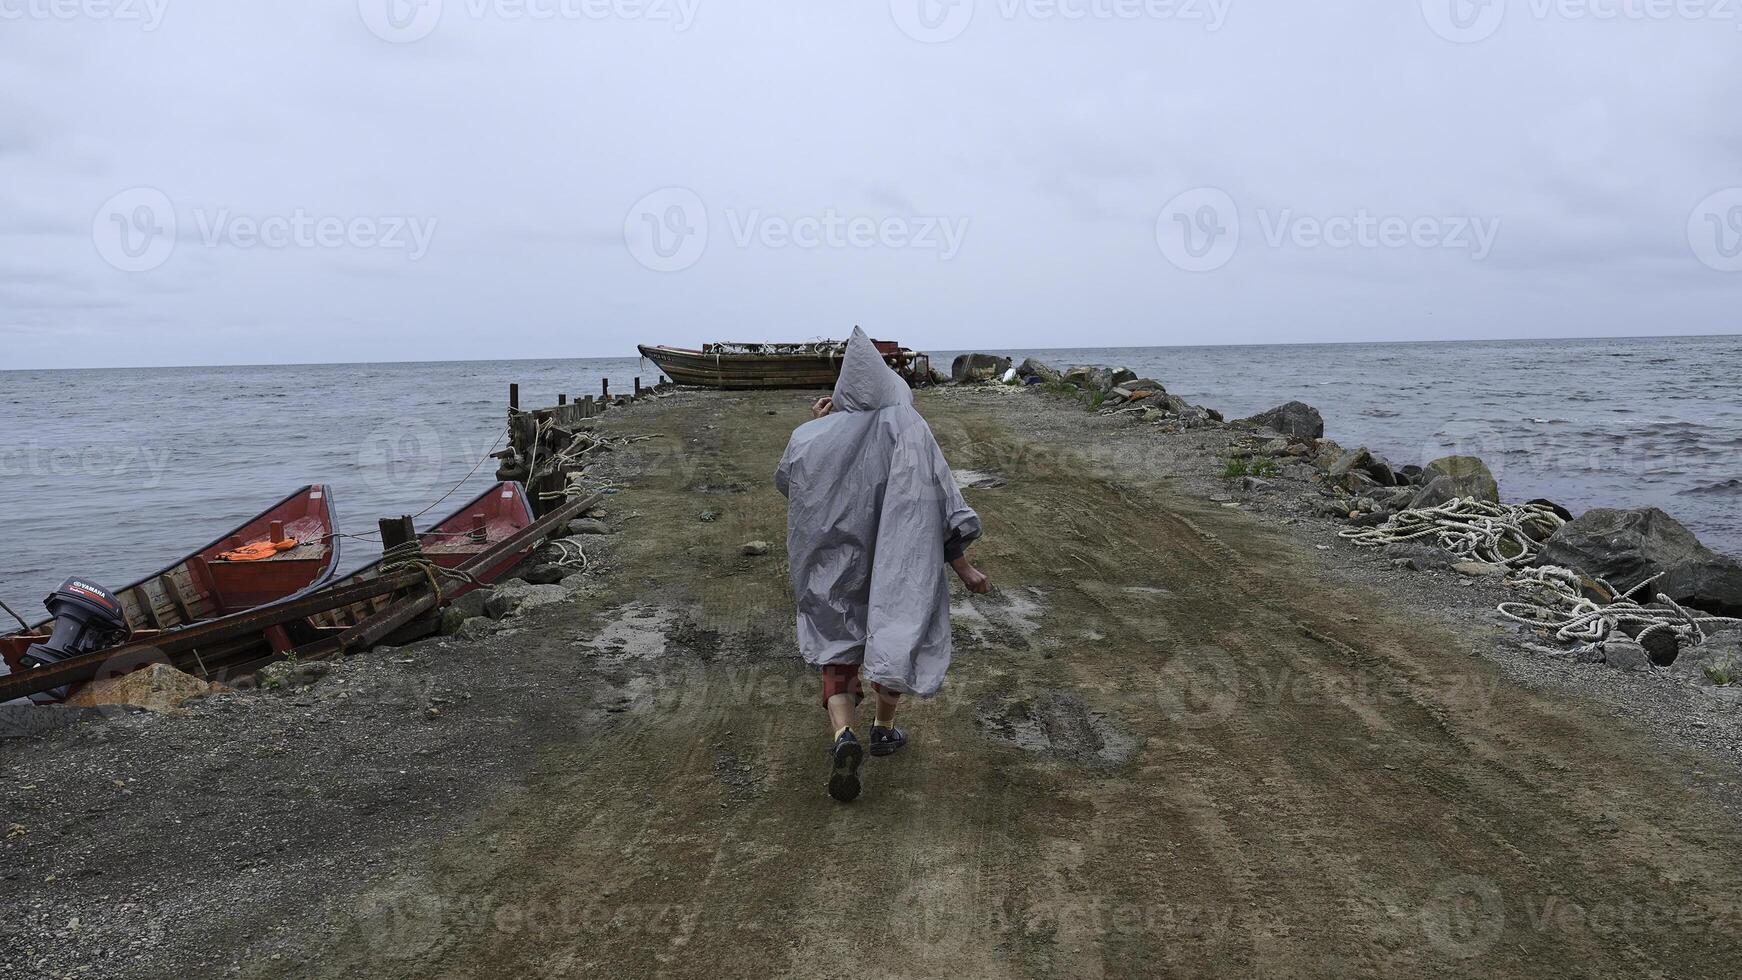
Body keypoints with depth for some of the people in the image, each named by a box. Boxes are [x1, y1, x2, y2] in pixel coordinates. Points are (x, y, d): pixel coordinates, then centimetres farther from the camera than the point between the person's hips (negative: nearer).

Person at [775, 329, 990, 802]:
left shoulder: (816, 437, -9)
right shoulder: (908, 430, -16)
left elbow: (786, 481, 11)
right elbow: (939, 506, -17)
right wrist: (964, 568, -11)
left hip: (836, 572, 1)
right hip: (898, 571, -1)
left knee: (837, 653, 12)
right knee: (893, 636, 25)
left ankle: (844, 736, -13)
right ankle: (884, 728, 38)